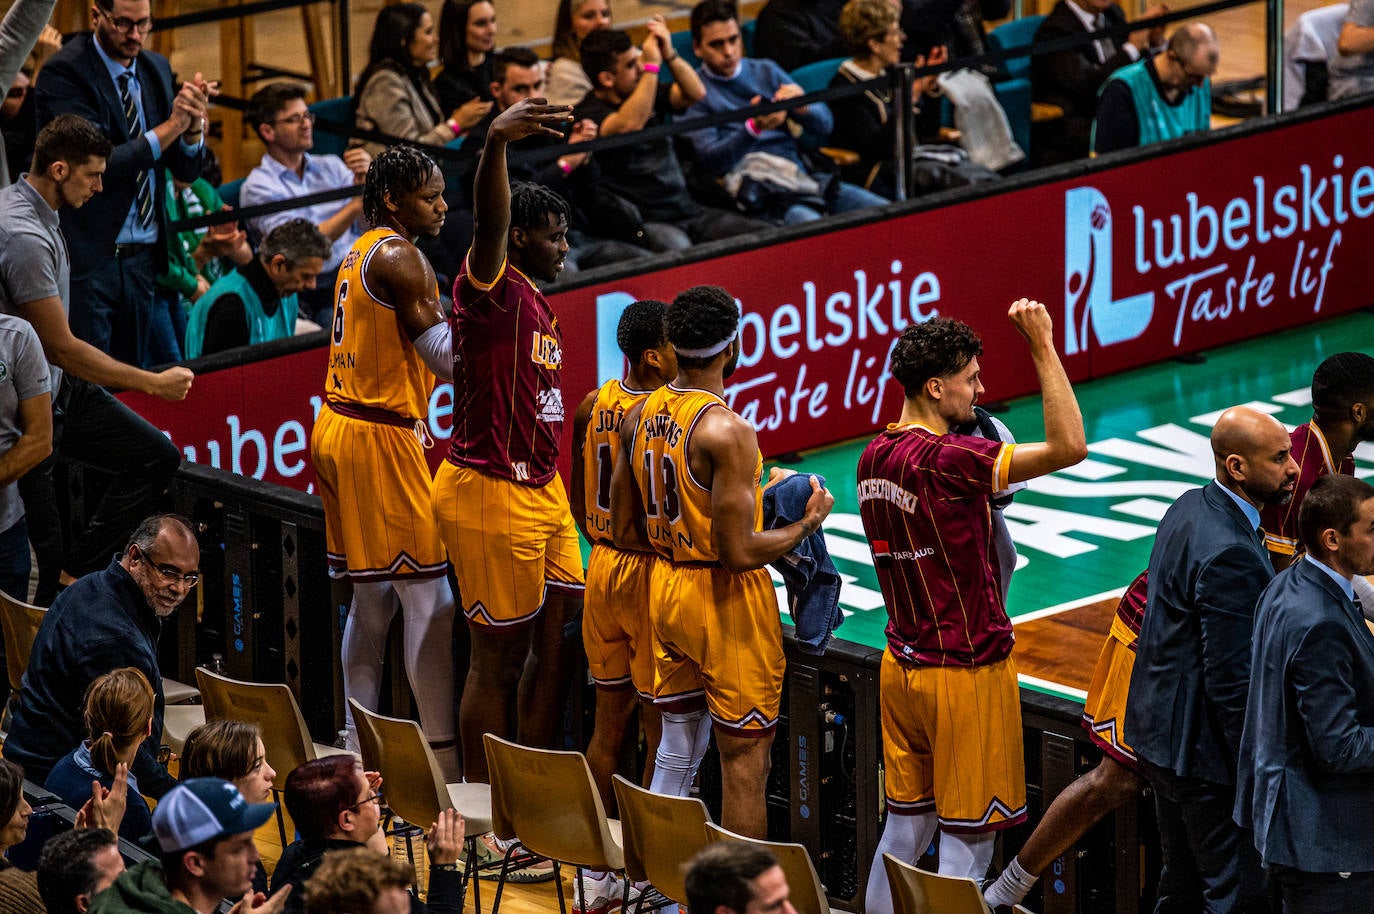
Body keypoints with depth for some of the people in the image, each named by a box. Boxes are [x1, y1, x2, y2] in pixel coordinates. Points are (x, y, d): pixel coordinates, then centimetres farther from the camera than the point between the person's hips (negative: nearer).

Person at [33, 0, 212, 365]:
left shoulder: (156, 69, 10)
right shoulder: (65, 72, -11)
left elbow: (187, 169, 10)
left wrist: (194, 124, -12)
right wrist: (172, 125, -19)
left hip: (142, 256, 7)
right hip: (87, 257, -6)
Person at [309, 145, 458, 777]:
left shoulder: (361, 253, 15)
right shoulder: (399, 258, -15)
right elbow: (447, 358, -18)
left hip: (340, 425, 10)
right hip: (380, 436, -10)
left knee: (372, 598, 14)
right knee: (430, 600, -8)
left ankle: (360, 748, 16)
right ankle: (444, 760, -9)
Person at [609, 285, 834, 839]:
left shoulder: (640, 416, 2)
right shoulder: (727, 432, -23)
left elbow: (625, 531, 9)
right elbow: (739, 552, -24)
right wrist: (807, 524, -10)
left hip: (665, 587, 8)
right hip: (728, 603, -8)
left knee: (676, 751, 19)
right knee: (744, 764, 1)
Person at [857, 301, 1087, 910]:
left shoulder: (874, 458, 5)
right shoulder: (947, 459, -21)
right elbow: (1068, 447, -27)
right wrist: (1043, 346, -25)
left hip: (902, 667, 8)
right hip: (965, 672, -8)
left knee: (904, 827, 15)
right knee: (965, 840, 0)